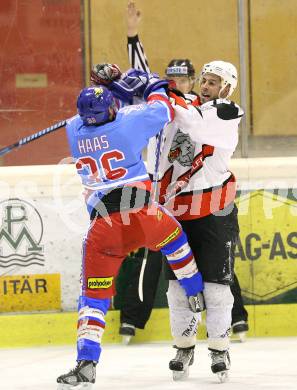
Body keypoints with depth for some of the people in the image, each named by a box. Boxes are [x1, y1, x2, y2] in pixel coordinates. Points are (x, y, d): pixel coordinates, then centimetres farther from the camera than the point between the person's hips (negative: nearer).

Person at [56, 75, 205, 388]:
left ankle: (86, 362, -7)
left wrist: (116, 87, 32)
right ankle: (197, 295, 49)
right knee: (175, 240, 32)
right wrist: (153, 85, 32)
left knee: (94, 293, 6)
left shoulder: (74, 130, 8)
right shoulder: (128, 121, -3)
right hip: (142, 213, -2)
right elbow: (163, 111, 14)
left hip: (102, 227, 2)